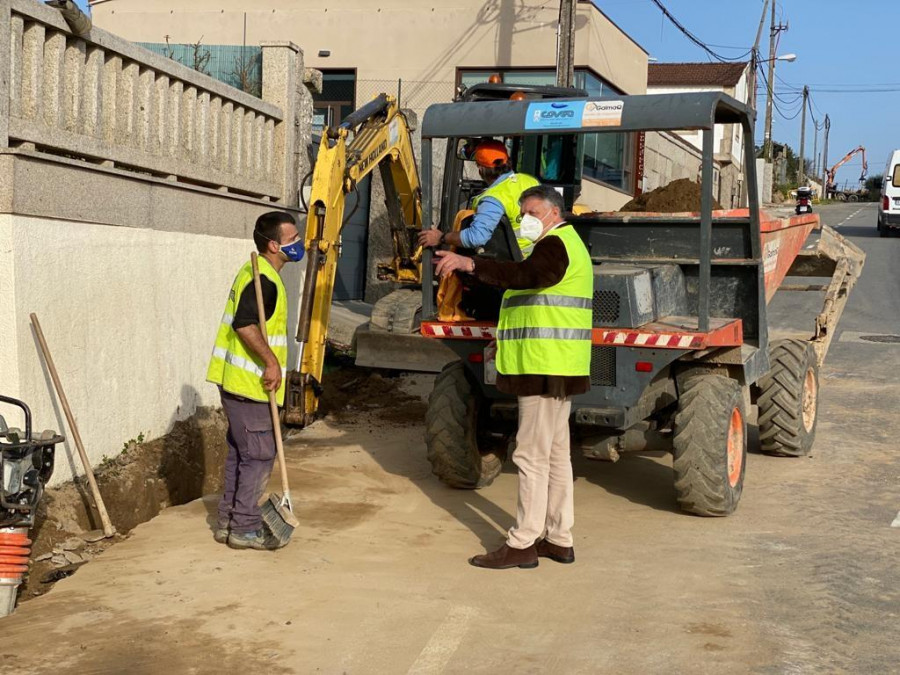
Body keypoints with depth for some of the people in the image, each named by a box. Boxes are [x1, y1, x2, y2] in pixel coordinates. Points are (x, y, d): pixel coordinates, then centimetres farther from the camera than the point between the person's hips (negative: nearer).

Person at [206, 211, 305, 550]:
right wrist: (272, 361, -26)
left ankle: (228, 521, 23)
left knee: (240, 452, 16)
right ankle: (245, 528, 4)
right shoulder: (264, 280, -18)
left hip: (236, 380, 10)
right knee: (259, 455, -3)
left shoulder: (256, 271, 14)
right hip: (249, 383, -10)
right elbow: (245, 324, -30)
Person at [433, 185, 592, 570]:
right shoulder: (565, 244, 23)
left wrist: (470, 264, -43)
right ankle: (559, 539, 20)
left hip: (546, 369, -11)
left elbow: (524, 276, -33)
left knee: (532, 455, -9)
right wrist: (511, 341, 27)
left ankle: (523, 544, -6)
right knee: (556, 454, 14)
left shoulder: (556, 245, -12)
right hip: (556, 369, 11)